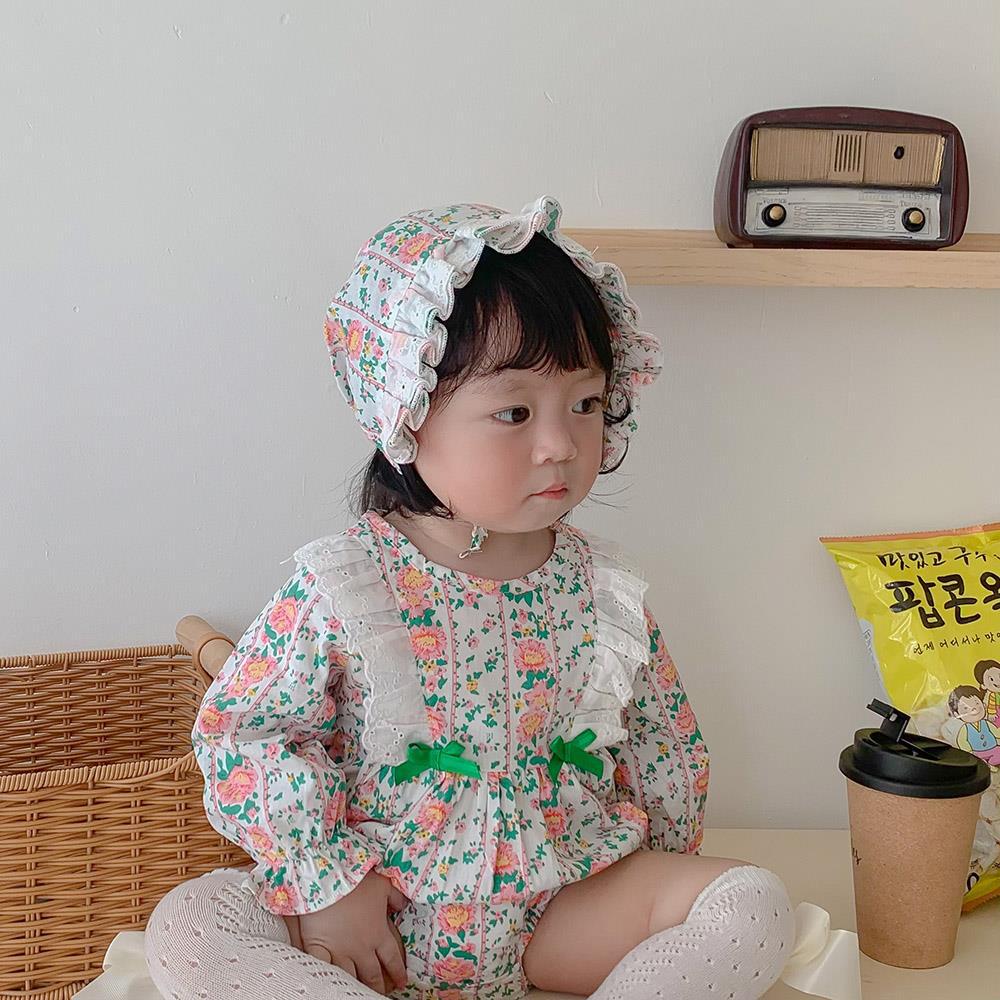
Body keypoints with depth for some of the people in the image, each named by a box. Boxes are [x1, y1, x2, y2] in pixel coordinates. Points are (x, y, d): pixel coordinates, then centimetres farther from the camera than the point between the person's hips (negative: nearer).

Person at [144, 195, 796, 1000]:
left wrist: (665, 892, 7)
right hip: (379, 915, -1)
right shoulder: (338, 589, -14)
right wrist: (325, 882, -14)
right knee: (187, 927, -23)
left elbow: (669, 750, 7)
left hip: (562, 912, 2)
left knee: (754, 903, -17)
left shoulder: (608, 589, -5)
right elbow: (240, 729, -8)